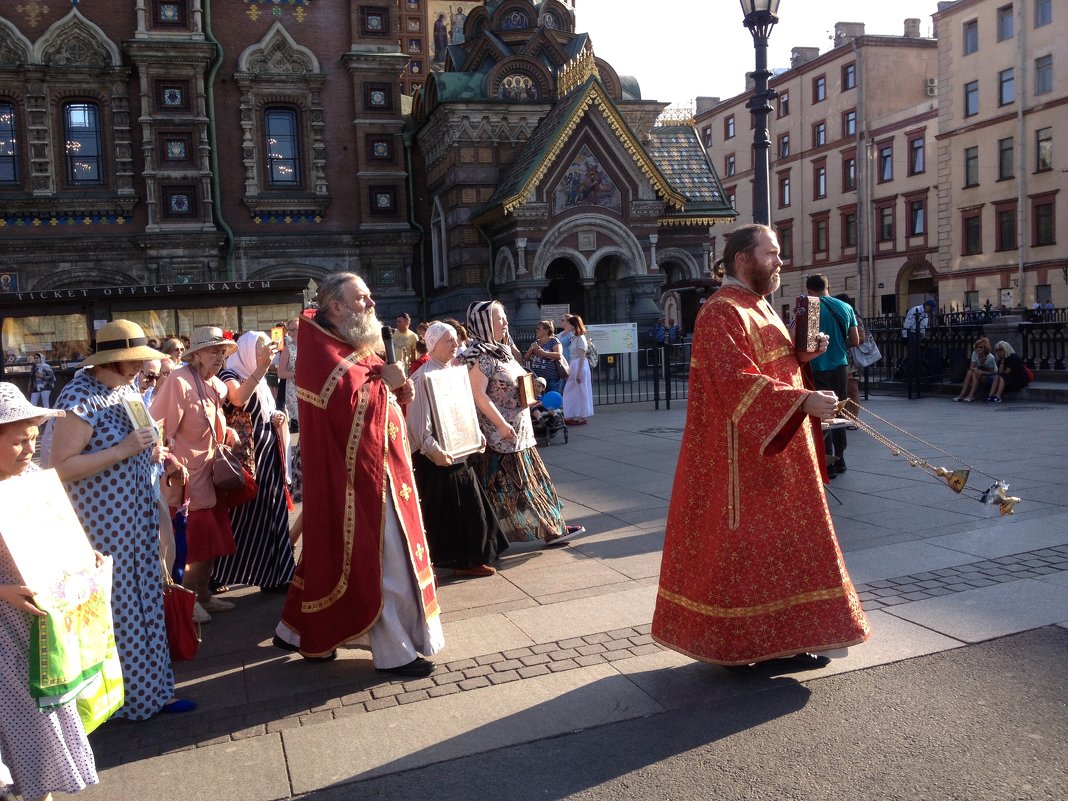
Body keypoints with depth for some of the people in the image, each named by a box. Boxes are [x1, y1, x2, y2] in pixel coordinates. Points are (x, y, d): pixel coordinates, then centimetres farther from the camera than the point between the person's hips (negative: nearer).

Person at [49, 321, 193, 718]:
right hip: (104, 525, -8)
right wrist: (123, 450, -25)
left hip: (138, 518, 8)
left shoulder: (126, 387, 7)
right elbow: (60, 467, -21)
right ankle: (126, 699, 21)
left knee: (146, 605, 15)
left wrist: (151, 451, 3)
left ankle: (150, 689, 28)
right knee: (115, 611, 4)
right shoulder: (78, 399, -18)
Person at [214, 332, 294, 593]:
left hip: (268, 456, 7)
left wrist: (276, 418, 5)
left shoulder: (262, 381, 14)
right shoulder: (230, 375, -10)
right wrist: (263, 366, -38)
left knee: (269, 514, 7)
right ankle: (217, 574, 13)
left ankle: (271, 575, 13)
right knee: (239, 514, -1)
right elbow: (239, 399, -33)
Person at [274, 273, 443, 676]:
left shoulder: (354, 346, 14)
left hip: (376, 470, 10)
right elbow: (347, 405, -27)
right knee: (382, 560, -3)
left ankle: (297, 631, 31)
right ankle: (394, 653, 9)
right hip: (356, 476, -10)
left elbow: (377, 400, 18)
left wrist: (399, 390, -2)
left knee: (332, 552, 18)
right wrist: (384, 382, -15)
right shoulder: (322, 354, -16)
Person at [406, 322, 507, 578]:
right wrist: (433, 450, -27)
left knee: (467, 507, 13)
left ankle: (467, 560, 25)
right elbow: (417, 421, -20)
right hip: (434, 457, -8)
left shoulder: (455, 370, 10)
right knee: (442, 511, 1)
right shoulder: (424, 376, -15)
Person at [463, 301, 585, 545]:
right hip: (498, 434, -10)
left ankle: (552, 528, 21)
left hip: (519, 431, 10)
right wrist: (501, 424, -26)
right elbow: (479, 394, -23)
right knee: (502, 487, 0)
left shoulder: (501, 349, 14)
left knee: (530, 480, 13)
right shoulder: (479, 355, -15)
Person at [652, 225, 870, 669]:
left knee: (781, 541, 14)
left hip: (779, 453, 10)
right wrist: (803, 401, -34)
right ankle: (739, 642, 12)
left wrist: (802, 354, 5)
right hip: (743, 457, -10)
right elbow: (740, 383, -27)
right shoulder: (721, 314, -16)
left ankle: (783, 638, 24)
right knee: (743, 544, -1)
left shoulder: (760, 308, 16)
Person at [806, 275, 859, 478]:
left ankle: (828, 462, 1)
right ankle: (839, 459, 22)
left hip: (819, 368, -5)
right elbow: (855, 341, 6)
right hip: (840, 366, 5)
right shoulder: (846, 307, 5)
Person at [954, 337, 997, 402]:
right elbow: (971, 367, -10)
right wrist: (976, 370, -32)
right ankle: (962, 395, -32)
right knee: (969, 372, -26)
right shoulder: (975, 353, -10)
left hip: (991, 377, -5)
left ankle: (971, 395, -36)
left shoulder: (990, 358, -22)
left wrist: (982, 372, -32)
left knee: (974, 374, -31)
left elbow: (991, 372, -15)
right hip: (980, 375, 5)